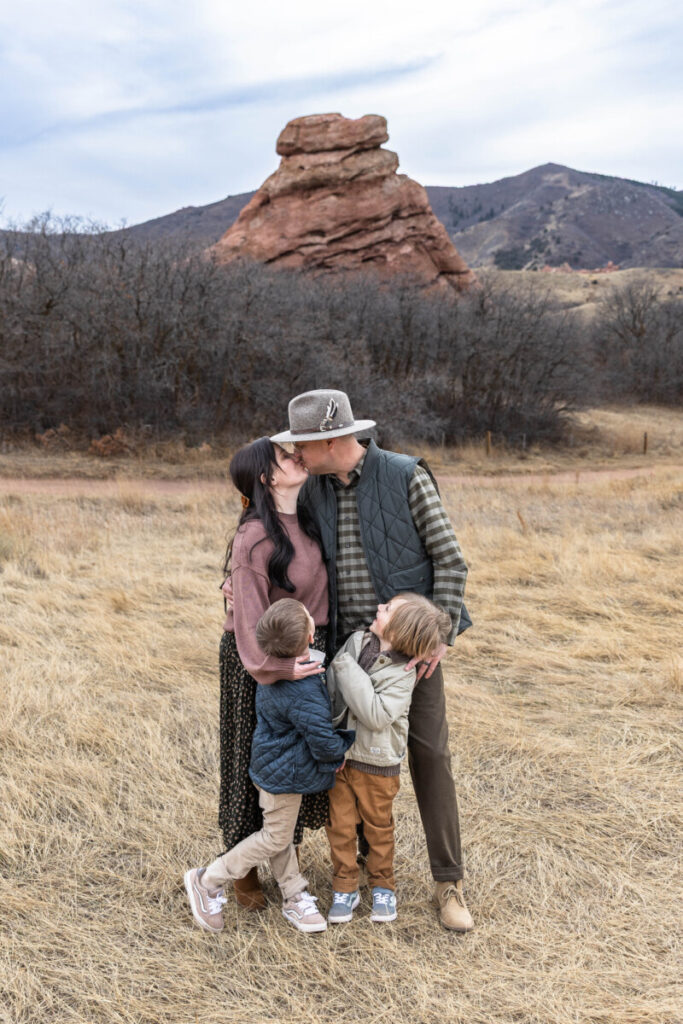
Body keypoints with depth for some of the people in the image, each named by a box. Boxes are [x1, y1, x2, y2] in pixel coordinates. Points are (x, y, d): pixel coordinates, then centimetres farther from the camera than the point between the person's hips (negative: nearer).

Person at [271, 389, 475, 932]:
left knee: (429, 754, -2)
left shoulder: (407, 477, -13)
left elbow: (450, 560, -11)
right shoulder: (315, 492, 2)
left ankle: (449, 884, 9)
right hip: (349, 643, 4)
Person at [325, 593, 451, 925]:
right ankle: (345, 889, 27)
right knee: (340, 825, 11)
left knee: (378, 826, 15)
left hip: (376, 763, -4)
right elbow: (330, 684, 4)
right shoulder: (356, 641, -6)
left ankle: (382, 887, 36)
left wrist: (349, 670, -31)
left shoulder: (402, 674, -20)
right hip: (339, 753, 4)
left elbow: (376, 716, -32)